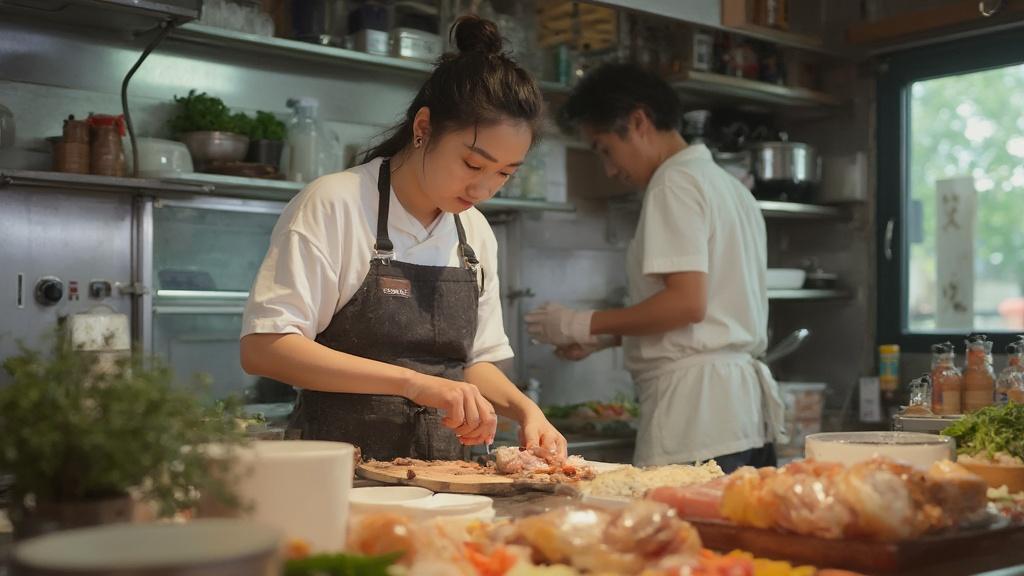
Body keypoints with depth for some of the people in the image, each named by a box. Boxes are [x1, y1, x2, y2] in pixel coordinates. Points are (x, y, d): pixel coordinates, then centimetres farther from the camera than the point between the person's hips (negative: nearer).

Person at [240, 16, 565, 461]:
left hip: (441, 477, 5)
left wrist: (524, 409, -1)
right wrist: (413, 382, -21)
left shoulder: (476, 233, 11)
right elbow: (263, 348, -14)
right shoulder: (334, 205, -7)